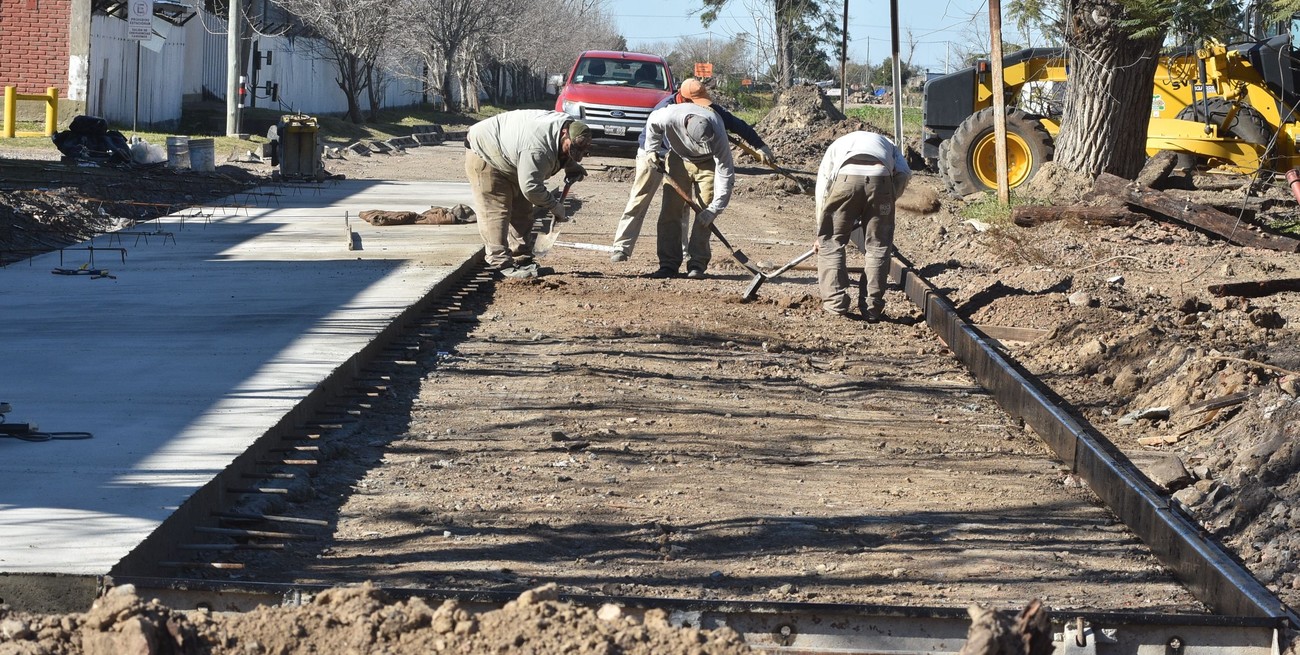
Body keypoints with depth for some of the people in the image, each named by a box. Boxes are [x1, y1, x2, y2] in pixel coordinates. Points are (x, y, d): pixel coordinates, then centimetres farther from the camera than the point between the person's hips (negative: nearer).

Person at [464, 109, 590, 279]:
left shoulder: (570, 124, -11)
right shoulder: (537, 150, -42)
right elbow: (530, 187, -35)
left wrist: (572, 167, 3)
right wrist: (554, 206, -23)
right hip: (482, 155, -10)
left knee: (522, 212, 10)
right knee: (494, 212, -16)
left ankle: (522, 259, 15)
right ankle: (501, 264, -19)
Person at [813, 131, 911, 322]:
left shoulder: (837, 145, 39)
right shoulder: (888, 144, 39)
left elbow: (822, 189, 28)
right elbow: (903, 174, 16)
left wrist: (821, 234, 32)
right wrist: (888, 200, 29)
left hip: (846, 177, -1)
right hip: (880, 176, 1)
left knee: (831, 243, 14)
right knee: (877, 246, 14)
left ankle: (835, 304, 9)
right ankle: (872, 308, 12)